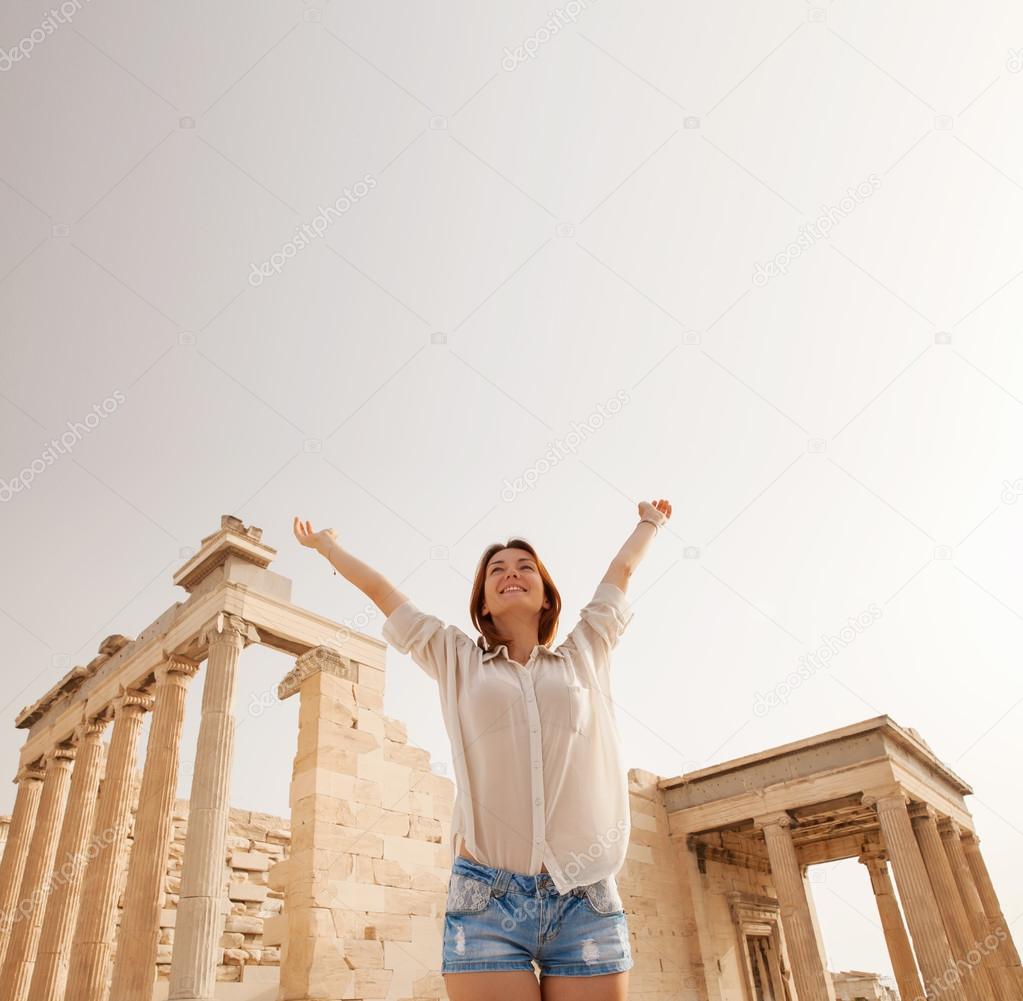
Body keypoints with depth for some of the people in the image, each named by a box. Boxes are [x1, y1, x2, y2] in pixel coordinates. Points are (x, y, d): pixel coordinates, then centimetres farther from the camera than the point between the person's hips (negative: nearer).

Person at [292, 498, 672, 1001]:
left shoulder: (584, 655, 14)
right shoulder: (458, 661, 13)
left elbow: (621, 570, 29)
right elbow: (379, 589, 23)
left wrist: (649, 522, 43)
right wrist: (325, 544, 34)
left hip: (586, 904, 1)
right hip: (486, 900, -1)